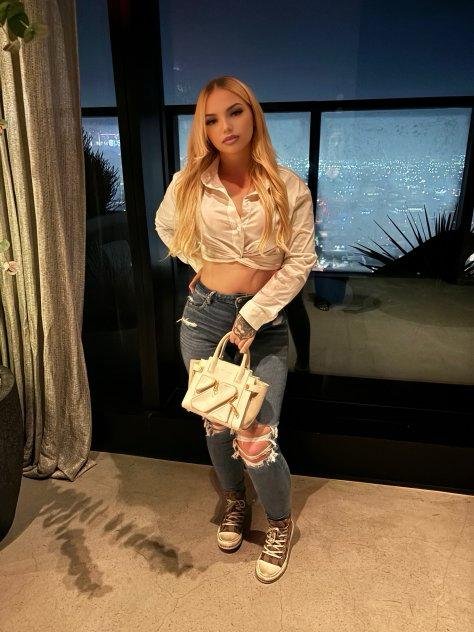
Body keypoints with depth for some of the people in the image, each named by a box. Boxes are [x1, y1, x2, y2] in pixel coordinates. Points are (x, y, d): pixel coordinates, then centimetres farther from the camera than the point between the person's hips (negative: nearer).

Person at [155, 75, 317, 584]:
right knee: (215, 424, 15)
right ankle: (234, 501, 45)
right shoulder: (190, 183, -2)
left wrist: (252, 316, -14)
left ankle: (280, 523, 26)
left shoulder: (288, 187, -7)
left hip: (264, 320, -2)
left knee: (256, 439, -5)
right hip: (204, 314, 3)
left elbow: (300, 261, -9)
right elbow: (166, 227, 18)